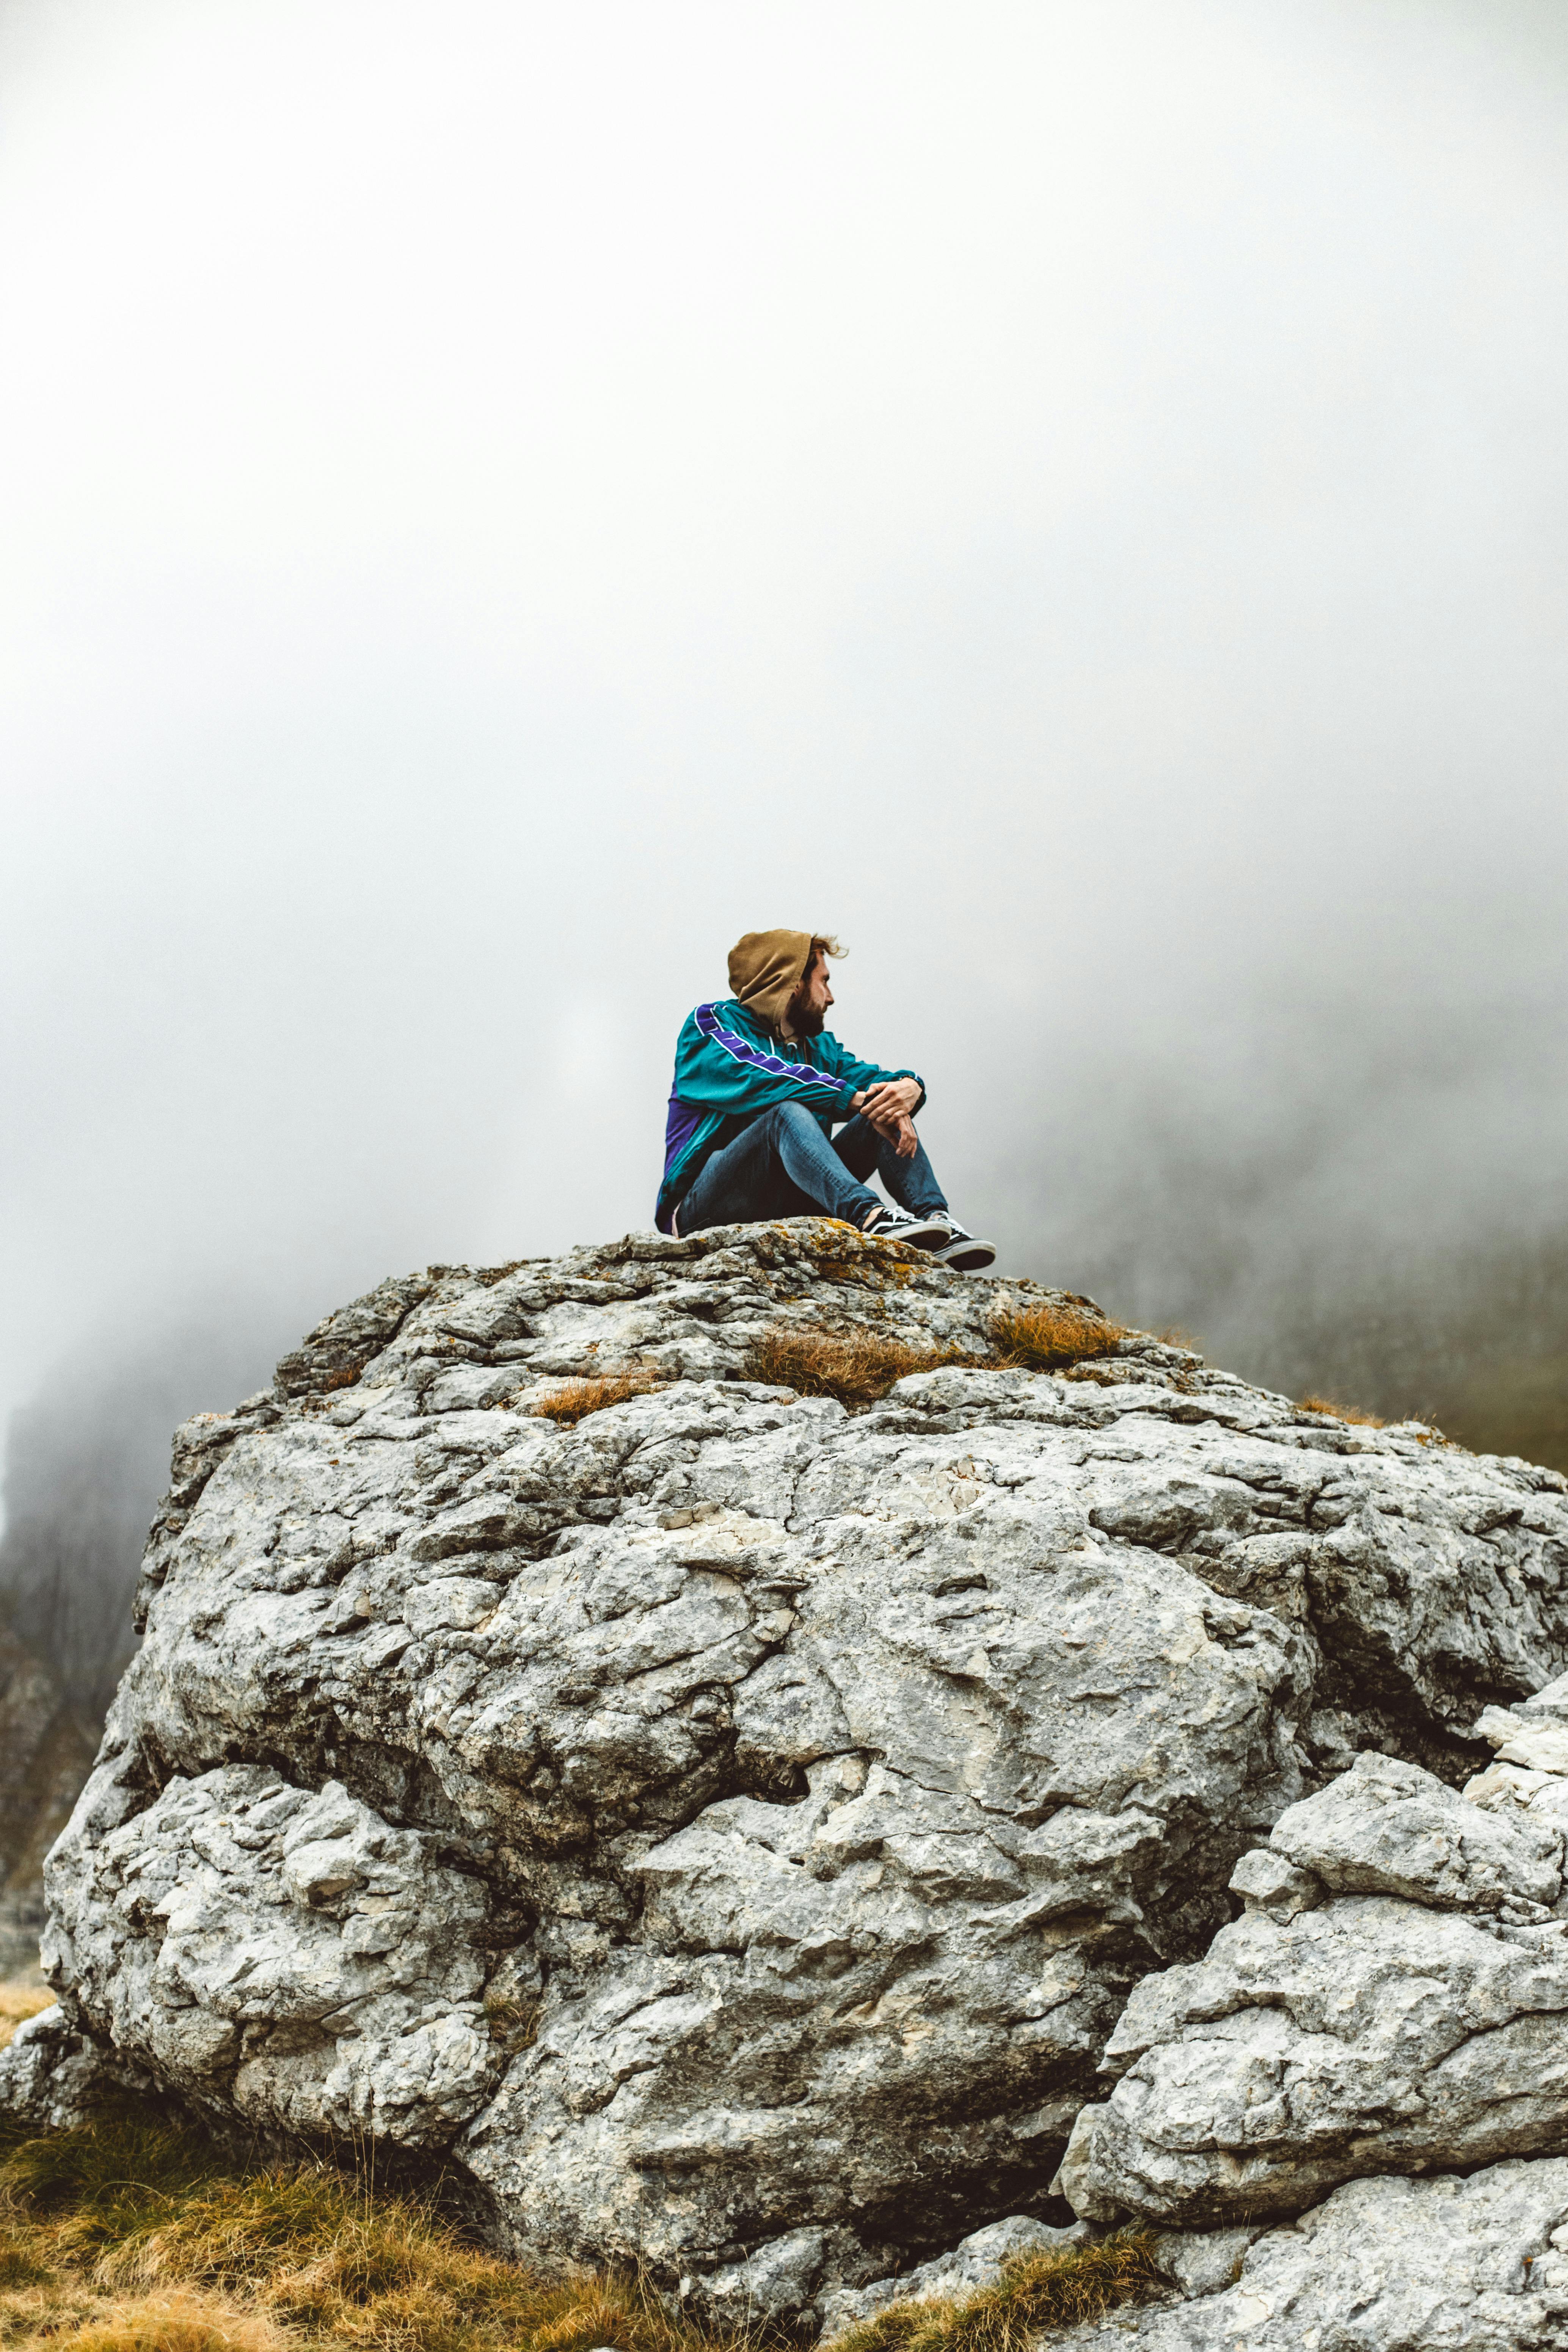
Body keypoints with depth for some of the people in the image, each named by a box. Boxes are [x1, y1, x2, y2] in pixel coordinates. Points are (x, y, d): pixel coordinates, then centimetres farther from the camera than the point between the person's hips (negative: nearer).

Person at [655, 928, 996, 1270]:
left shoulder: (820, 1047, 22)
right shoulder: (711, 1024, 0)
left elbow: (869, 1077, 6)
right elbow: (757, 1078, -20)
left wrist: (909, 1087, -20)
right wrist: (855, 1099, -27)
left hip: (789, 1203, 6)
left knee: (883, 1110, -7)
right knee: (789, 1111, -32)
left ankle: (935, 1218, -30)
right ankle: (868, 1215, -54)